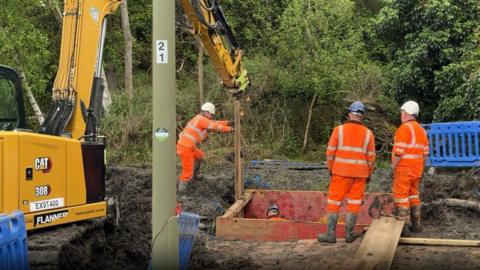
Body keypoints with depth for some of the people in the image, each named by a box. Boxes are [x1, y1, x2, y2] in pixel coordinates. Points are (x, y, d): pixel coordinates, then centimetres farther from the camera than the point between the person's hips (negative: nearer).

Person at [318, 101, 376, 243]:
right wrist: (369, 174, 13)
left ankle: (330, 234, 2)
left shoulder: (339, 130, -6)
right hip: (360, 173, 2)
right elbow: (371, 157, 1)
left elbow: (330, 152, -5)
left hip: (341, 172, -2)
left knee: (334, 202, 4)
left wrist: (331, 169, 7)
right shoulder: (368, 133, -1)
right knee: (354, 203, 8)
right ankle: (349, 234, 10)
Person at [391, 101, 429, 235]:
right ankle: (415, 224, 23)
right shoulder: (421, 130, 11)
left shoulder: (404, 128, -15)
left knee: (401, 197, -4)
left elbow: (398, 152, -21)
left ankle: (403, 228, -5)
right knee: (413, 195, 18)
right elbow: (425, 153, 12)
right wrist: (421, 169, 19)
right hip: (417, 169, 8)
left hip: (404, 169, -8)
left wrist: (393, 167, -10)